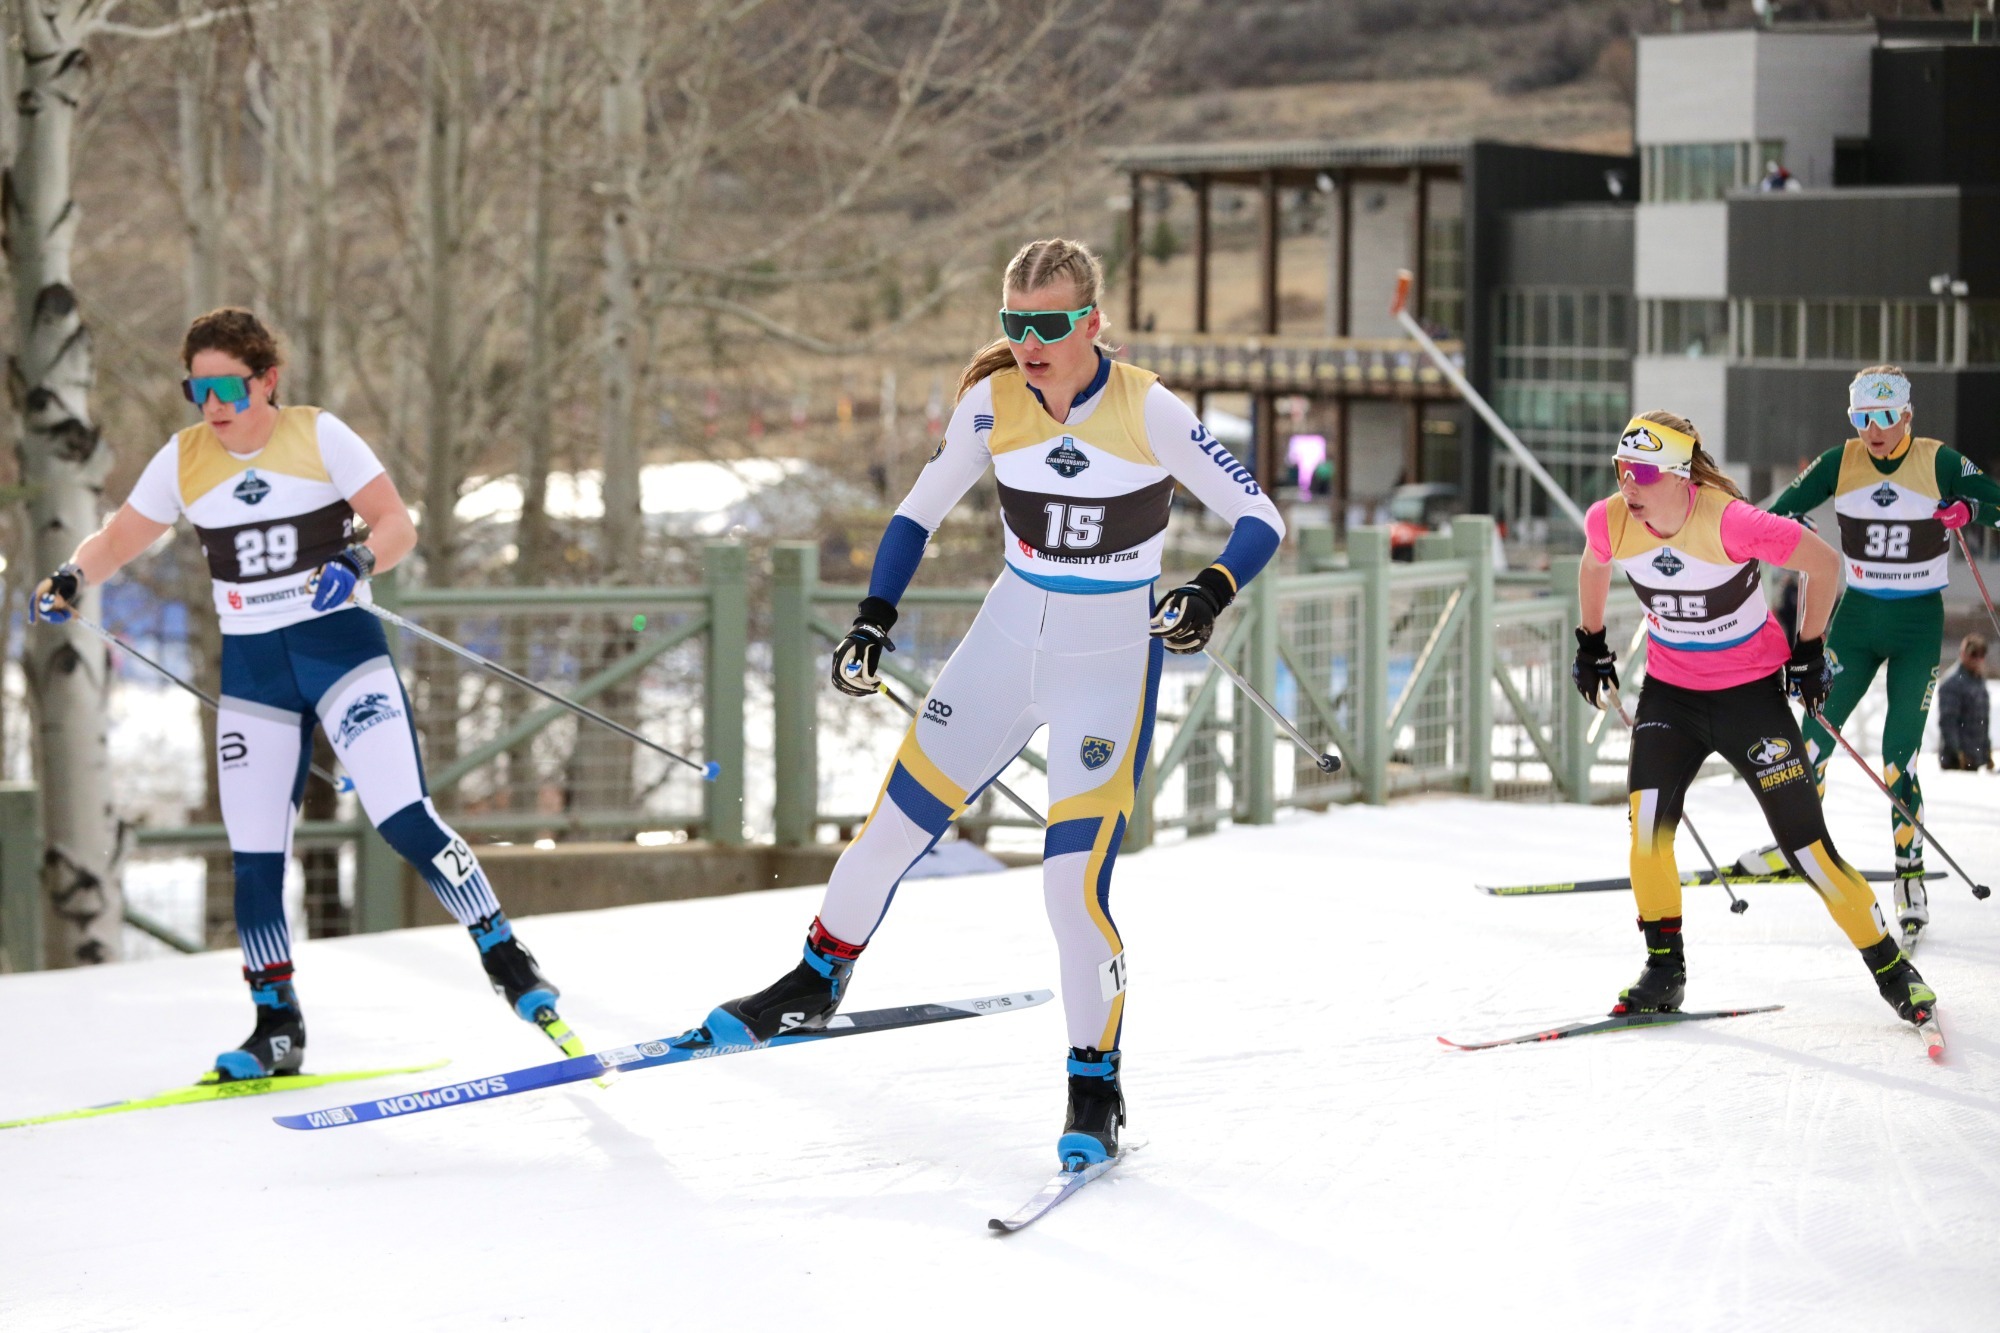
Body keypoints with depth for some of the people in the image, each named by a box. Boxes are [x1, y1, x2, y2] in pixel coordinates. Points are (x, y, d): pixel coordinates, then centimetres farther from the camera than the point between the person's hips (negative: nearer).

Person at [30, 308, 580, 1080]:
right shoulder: (184, 461, 3)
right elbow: (118, 539, 12)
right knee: (253, 857, 2)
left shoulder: (319, 437, -6)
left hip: (340, 645, -4)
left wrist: (359, 561, -28)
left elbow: (398, 524, -8)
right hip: (251, 668, 4)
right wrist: (71, 579, -8)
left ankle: (508, 963, -6)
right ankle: (277, 1028, 15)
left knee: (405, 821, -17)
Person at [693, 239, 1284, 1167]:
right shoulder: (993, 402, -6)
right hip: (1007, 641, 4)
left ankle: (1096, 1087, 4)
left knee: (1074, 882, -14)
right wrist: (873, 619, -4)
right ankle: (817, 982, 34)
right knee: (895, 821, 8)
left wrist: (1212, 592, -31)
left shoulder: (1149, 413, -17)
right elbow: (919, 513, 7)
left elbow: (1261, 519, -13)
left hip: (1111, 664, -4)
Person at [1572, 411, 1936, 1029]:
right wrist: (1591, 642, 18)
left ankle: (1890, 966, 10)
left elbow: (1825, 564, -14)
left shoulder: (1731, 523, -28)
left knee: (1804, 843, -5)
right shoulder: (1609, 523, -14)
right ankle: (1663, 970, 3)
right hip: (1669, 692, 4)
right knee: (1647, 822, -14)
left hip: (1751, 692, -4)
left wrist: (1808, 650, -6)